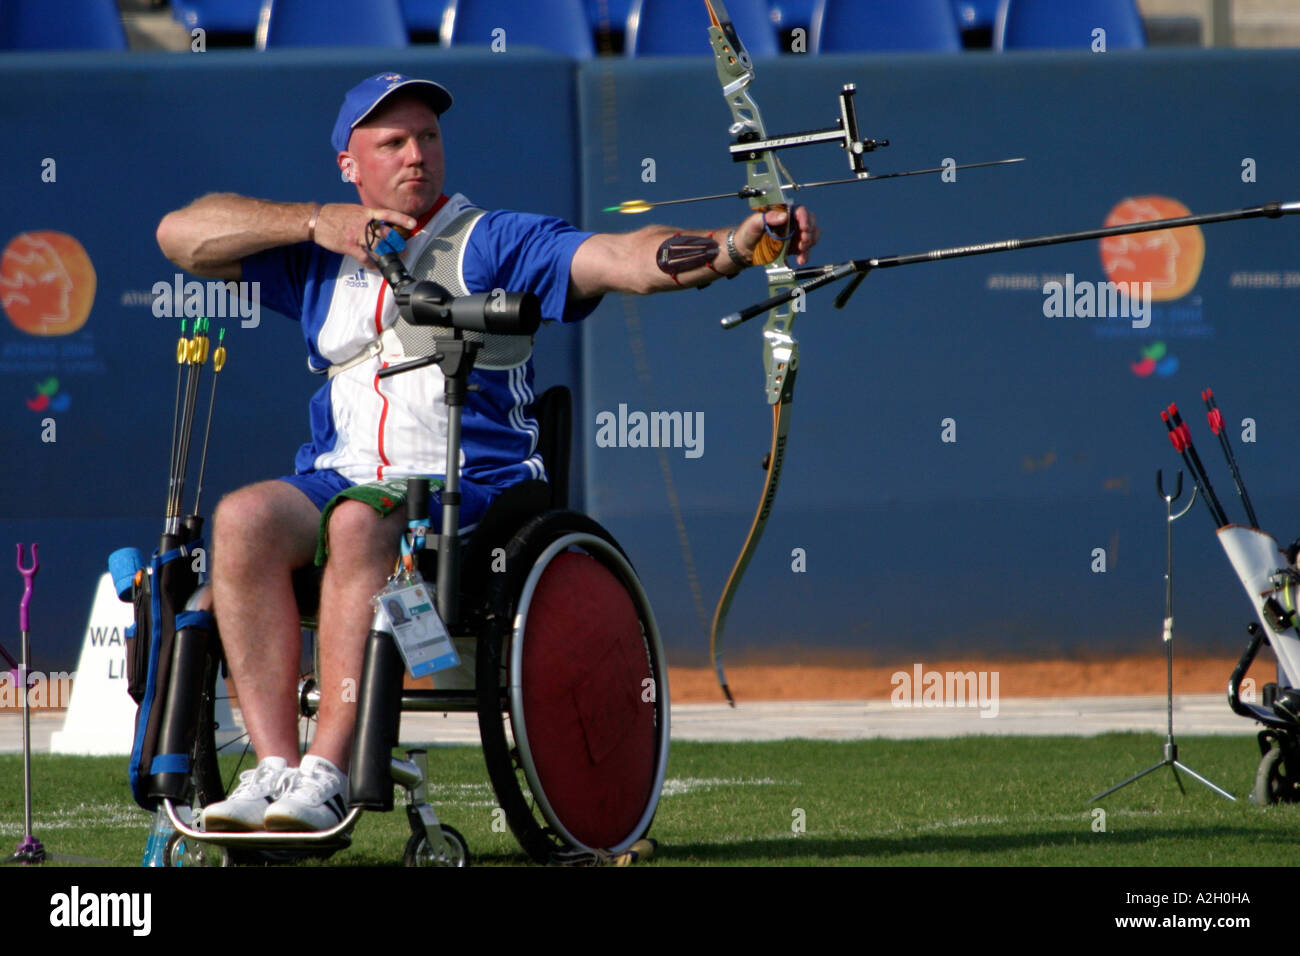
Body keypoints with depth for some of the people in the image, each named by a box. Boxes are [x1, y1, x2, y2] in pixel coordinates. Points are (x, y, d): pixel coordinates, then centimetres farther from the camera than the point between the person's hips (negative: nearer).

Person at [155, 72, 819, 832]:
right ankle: (275, 767, -30)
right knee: (243, 519, -27)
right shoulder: (319, 256, 20)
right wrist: (312, 223, 3)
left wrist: (732, 248, -26)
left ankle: (329, 773, -38)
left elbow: (622, 260, -7)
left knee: (360, 521, -36)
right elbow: (181, 235, 15)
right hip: (344, 477, 4)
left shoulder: (496, 244, 8)